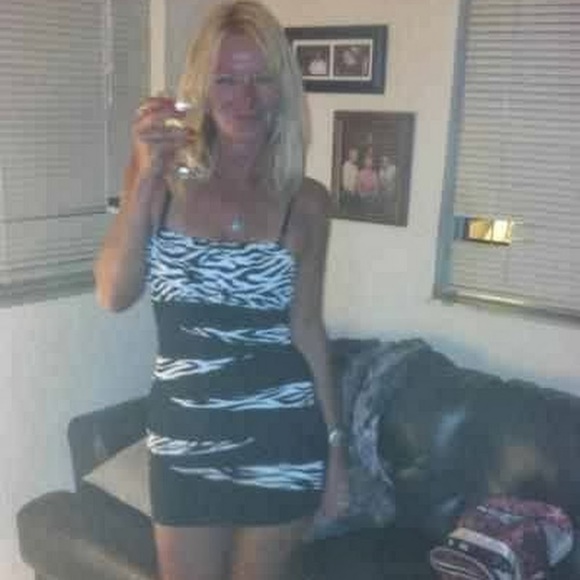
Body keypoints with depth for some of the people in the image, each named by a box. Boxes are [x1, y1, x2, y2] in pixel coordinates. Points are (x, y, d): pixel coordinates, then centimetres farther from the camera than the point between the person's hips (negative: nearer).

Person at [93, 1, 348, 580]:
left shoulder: (306, 200, -3)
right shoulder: (160, 176, -3)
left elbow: (307, 327, 3)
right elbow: (114, 295, -13)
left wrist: (335, 444, 4)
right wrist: (147, 177, -22)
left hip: (281, 434, 0)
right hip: (184, 434, 0)